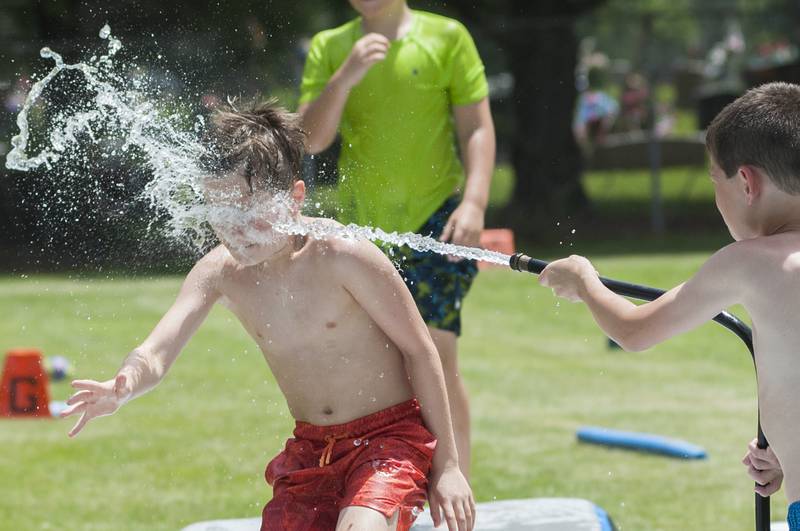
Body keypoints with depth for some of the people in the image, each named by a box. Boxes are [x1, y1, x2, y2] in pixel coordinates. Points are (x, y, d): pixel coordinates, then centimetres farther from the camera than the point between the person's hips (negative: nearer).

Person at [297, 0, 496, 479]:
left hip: (437, 218, -4)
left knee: (437, 351, -16)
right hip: (363, 227, 4)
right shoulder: (329, 48, 6)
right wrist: (345, 77, -18)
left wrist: (474, 203, -16)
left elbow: (477, 127, -2)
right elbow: (310, 139, -3)